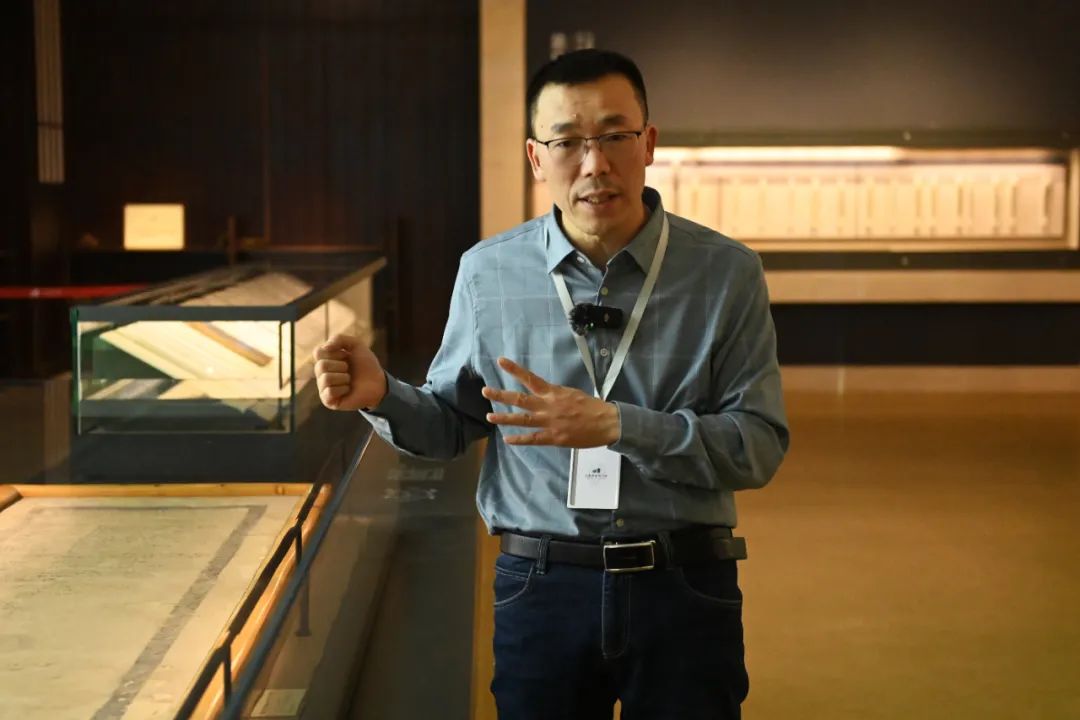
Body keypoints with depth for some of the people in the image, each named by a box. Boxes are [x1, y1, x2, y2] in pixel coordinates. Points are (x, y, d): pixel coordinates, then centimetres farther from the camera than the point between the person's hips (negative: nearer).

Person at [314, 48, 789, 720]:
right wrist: (381, 394, -13)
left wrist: (616, 425, -23)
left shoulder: (725, 273, -6)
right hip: (541, 588, 1)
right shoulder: (488, 272, 0)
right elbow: (451, 423, 7)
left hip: (685, 589, -1)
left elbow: (760, 444, -11)